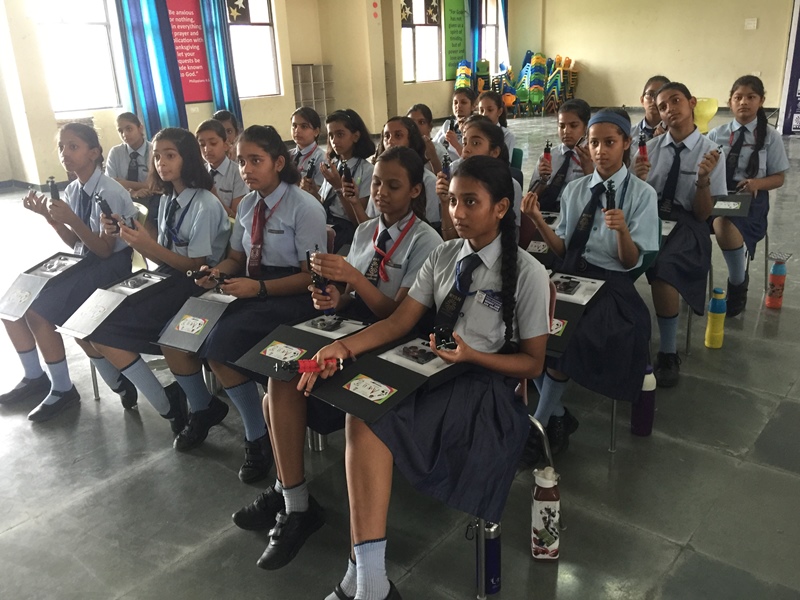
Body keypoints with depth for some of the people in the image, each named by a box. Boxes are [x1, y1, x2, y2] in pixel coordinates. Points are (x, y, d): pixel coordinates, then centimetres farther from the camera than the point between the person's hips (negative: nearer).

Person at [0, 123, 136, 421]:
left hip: (111, 266, -8)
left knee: (37, 311, -21)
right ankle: (34, 377, 16)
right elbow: (74, 243, 11)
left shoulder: (110, 193, -20)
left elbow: (105, 250, -19)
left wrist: (71, 219, -30)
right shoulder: (72, 190, 5)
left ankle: (63, 389, -3)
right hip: (83, 261, 9)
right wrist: (48, 215, -4)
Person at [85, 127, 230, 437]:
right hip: (165, 280, 8)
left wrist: (149, 246, -23)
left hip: (194, 287, -8)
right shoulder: (168, 200, 11)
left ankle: (166, 404, -5)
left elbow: (195, 265, -13)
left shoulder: (205, 205, -14)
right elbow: (162, 256, 11)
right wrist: (131, 237, -5)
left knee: (103, 328, -18)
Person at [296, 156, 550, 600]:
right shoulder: (443, 256, 9)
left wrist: (473, 356, -19)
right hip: (433, 370, 5)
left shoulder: (527, 273, -6)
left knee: (369, 421, -26)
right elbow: (399, 321, 1)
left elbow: (533, 363, -3)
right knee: (364, 414, -26)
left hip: (485, 384, -5)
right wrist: (343, 347, -14)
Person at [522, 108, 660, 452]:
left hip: (611, 284, -4)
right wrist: (538, 220, -9)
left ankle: (541, 423, -8)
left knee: (570, 335, -31)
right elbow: (563, 250, 7)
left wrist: (622, 230, -25)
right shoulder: (574, 189, 11)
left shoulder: (641, 194, 0)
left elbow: (631, 261, -4)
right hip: (569, 276, 4)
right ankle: (557, 415, -5)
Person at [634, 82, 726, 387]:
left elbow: (702, 214, -2)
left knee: (663, 266, -34)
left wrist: (703, 179, -19)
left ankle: (668, 353, -15)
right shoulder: (651, 147, 9)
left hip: (685, 226, -2)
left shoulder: (710, 152, 1)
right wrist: (637, 179, -10)